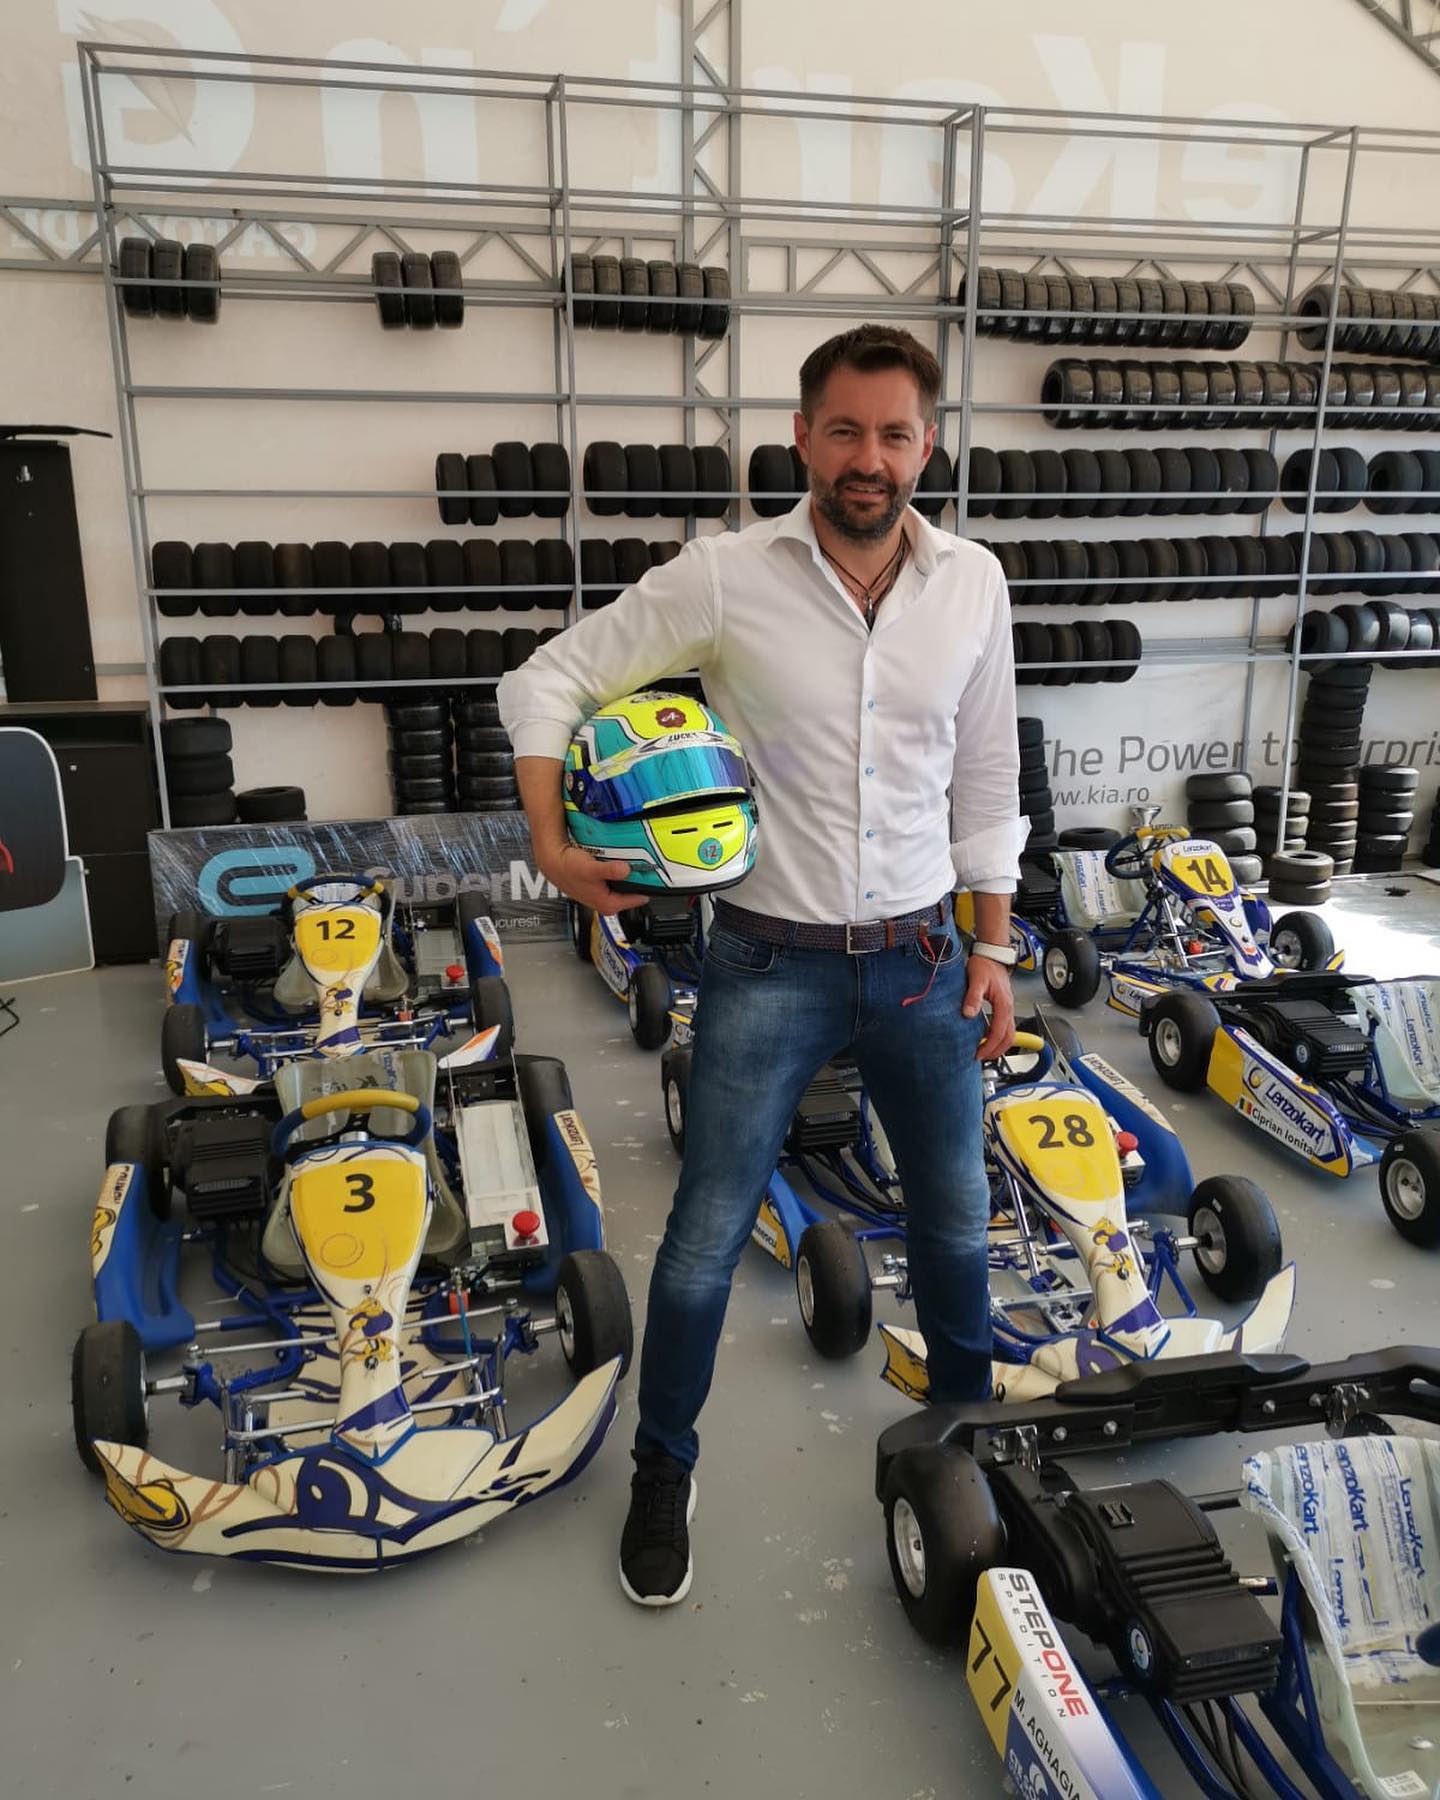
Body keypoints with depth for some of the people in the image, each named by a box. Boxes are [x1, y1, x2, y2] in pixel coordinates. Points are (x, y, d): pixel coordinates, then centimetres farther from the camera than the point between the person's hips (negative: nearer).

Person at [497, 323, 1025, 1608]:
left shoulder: (972, 584, -1)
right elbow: (549, 679, -5)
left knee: (956, 1216, 18)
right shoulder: (724, 577, -12)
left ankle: (970, 1422, 47)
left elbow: (985, 773, 8)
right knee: (708, 1234, 5)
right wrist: (552, 840, -19)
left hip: (922, 960, 3)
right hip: (771, 967, -3)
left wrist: (994, 945, 7)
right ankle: (665, 1469, 31)